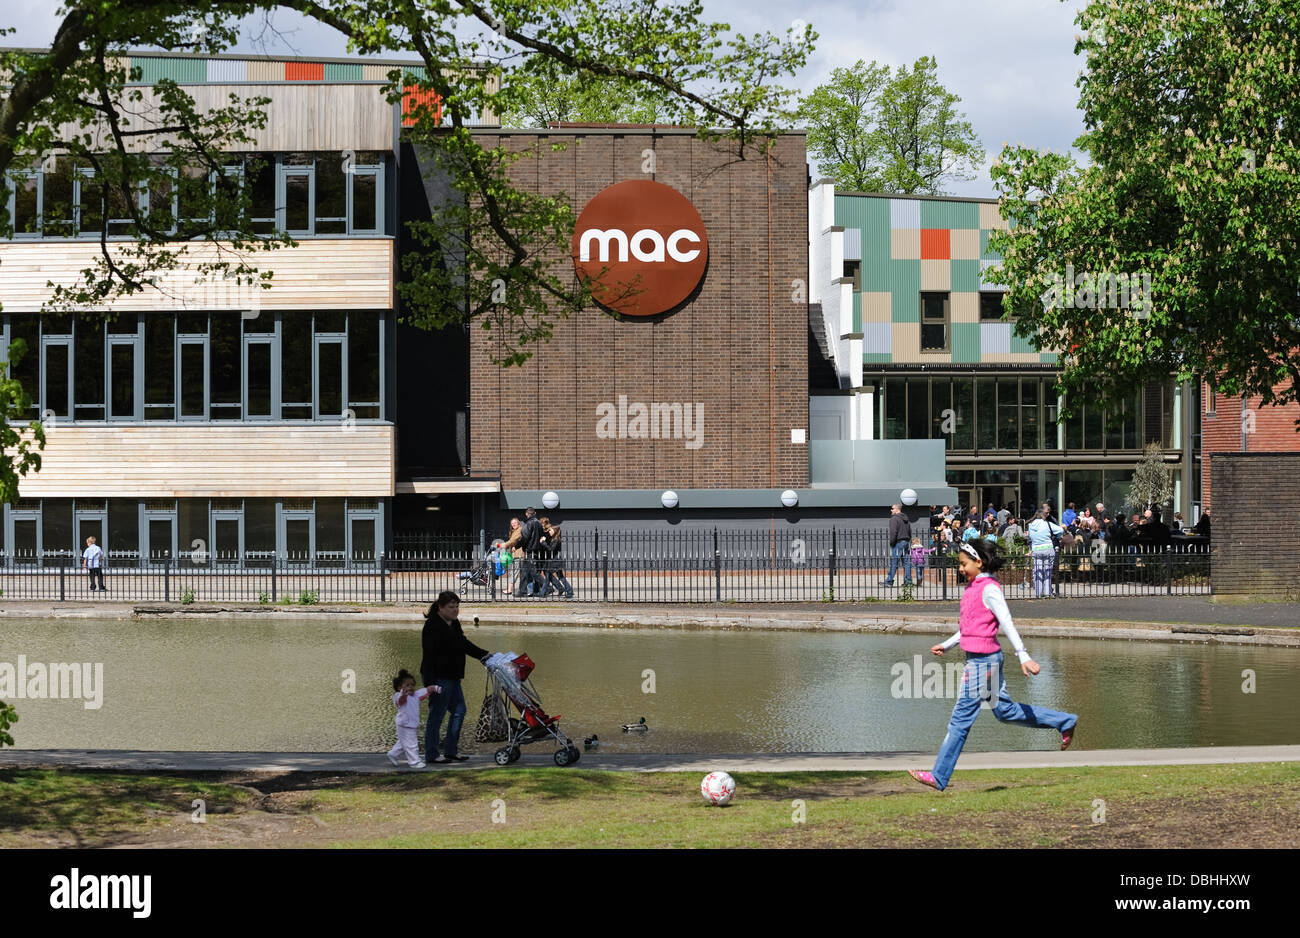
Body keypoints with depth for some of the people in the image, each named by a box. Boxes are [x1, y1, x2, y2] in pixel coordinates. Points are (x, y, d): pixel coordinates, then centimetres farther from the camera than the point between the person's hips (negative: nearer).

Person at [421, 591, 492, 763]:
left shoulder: (454, 624, 12)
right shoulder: (433, 626, -17)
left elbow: (464, 644, 26)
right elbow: (429, 656, -20)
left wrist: (485, 654, 20)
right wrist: (429, 683, -24)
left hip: (452, 677, 10)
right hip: (438, 678, -10)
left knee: (459, 711, 12)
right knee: (436, 715, -2)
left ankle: (451, 750, 21)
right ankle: (431, 754, 7)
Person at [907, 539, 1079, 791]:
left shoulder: (989, 589, -15)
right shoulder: (973, 587, 13)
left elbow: (1007, 623, -19)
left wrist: (1023, 656, -23)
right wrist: (947, 645, 22)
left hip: (983, 660, -10)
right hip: (977, 658, 10)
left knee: (961, 718, -4)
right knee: (1004, 710, 17)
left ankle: (939, 777, 1)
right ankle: (1066, 723, 26)